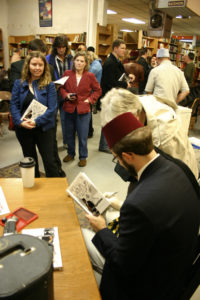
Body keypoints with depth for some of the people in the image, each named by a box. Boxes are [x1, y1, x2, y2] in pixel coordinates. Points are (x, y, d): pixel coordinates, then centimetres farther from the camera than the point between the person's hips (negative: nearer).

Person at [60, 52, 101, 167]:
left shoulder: (90, 76, -3)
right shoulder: (67, 73, 1)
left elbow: (98, 90, 6)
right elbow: (61, 87, 12)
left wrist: (90, 99, -6)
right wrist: (66, 95, -7)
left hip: (83, 110, -2)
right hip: (69, 109, 3)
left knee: (83, 136, 3)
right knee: (69, 134, 15)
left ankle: (83, 157, 20)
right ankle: (71, 153, 35)